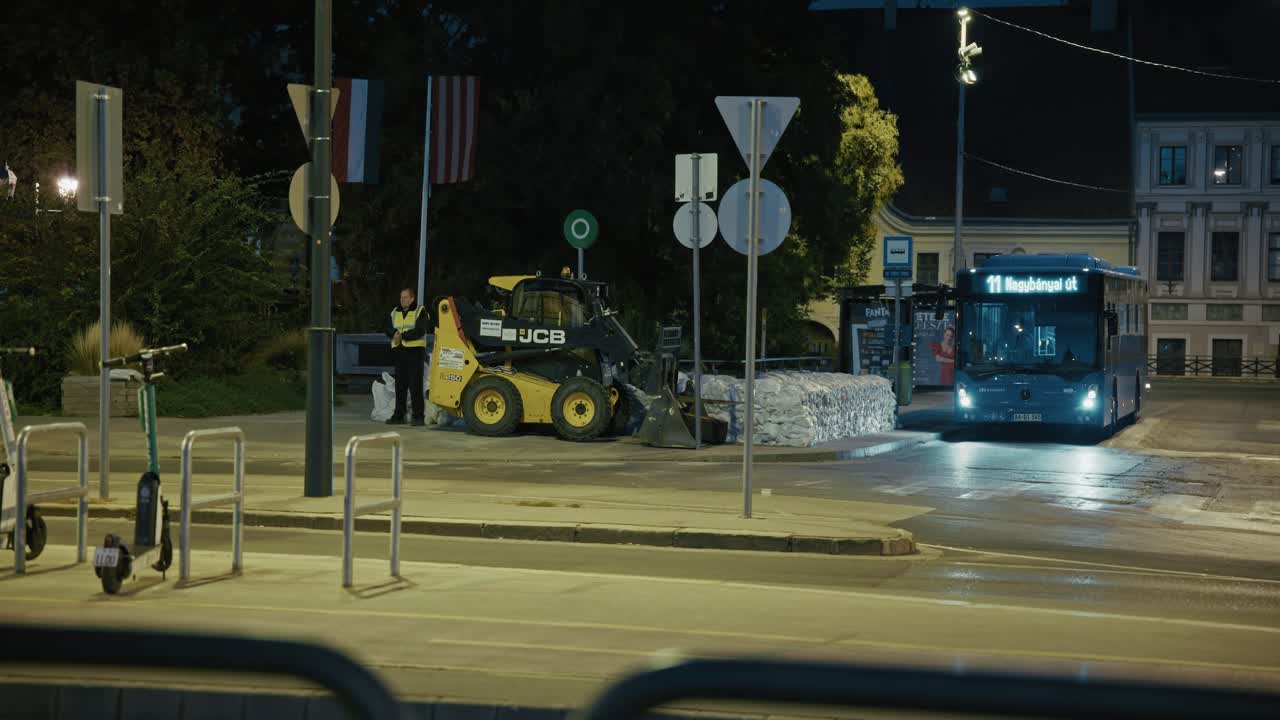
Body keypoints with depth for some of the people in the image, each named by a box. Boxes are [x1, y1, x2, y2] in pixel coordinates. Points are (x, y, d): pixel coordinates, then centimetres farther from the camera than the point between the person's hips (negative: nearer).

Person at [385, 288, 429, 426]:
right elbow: (388, 329, 7)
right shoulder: (395, 312, 17)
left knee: (415, 385, -9)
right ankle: (399, 415, 13)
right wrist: (395, 333, -15)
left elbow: (419, 331, -14)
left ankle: (419, 416, -8)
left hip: (415, 351, -6)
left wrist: (403, 335, -17)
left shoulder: (420, 312, -1)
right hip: (399, 351, 6)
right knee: (400, 384, 8)